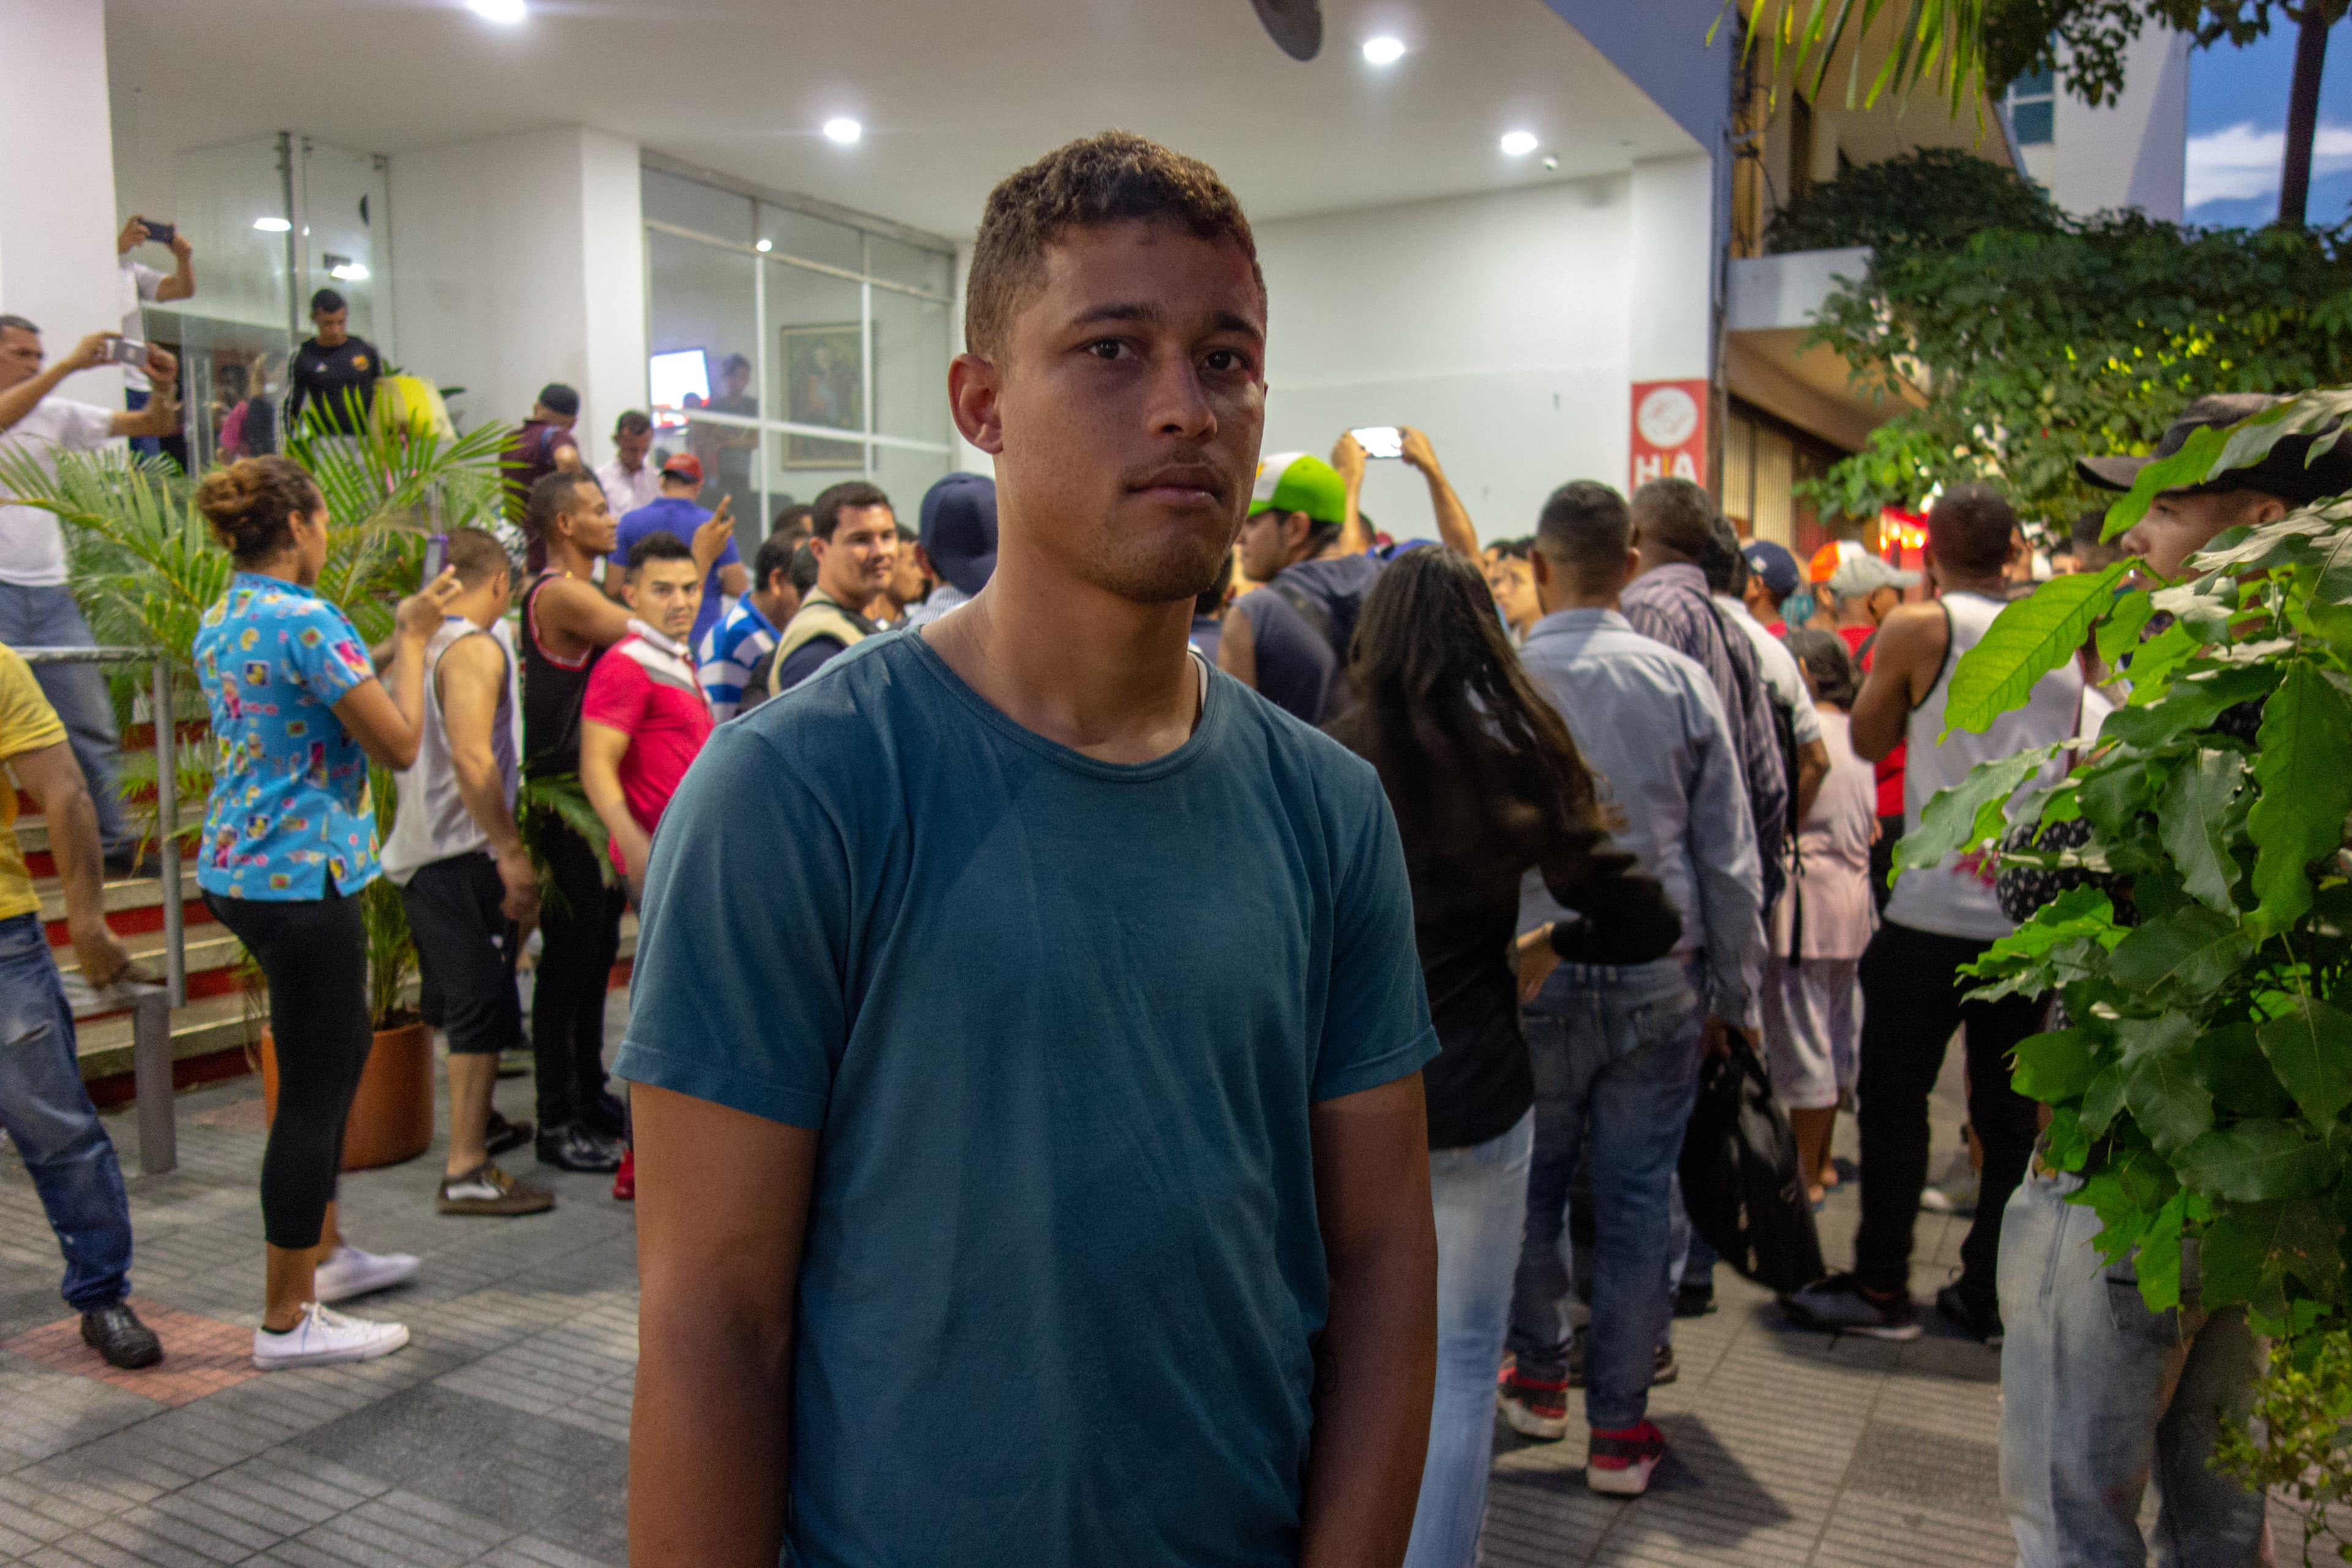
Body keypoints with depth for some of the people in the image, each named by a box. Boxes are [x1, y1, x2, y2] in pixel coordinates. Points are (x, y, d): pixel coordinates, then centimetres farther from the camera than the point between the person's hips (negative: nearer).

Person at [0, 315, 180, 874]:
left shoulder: (55, 414, 12)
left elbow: (151, 426, 11)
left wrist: (164, 387, -8)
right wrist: (69, 364, -25)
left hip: (51, 593, 5)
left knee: (92, 725, 7)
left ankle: (114, 844, 16)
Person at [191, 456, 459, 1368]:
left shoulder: (220, 623, 11)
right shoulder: (306, 619, -18)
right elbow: (400, 744, -17)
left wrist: (397, 639, 19)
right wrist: (413, 641, -4)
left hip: (237, 868, 10)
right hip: (301, 875, -10)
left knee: (340, 1049, 23)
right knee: (313, 1088, 0)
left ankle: (324, 1252, 36)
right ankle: (288, 1320, 10)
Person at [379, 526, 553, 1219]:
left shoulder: (425, 642, 14)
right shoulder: (475, 649, -13)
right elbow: (471, 756, -23)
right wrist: (512, 850, -21)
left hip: (418, 851, 9)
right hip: (460, 852, -9)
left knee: (459, 1003, 20)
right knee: (483, 1007, -6)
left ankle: (476, 1123, 35)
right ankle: (467, 1171, -5)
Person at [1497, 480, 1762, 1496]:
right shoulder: (1682, 681, -3)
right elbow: (1730, 859, 2)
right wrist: (1732, 993, 12)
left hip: (1532, 977, -1)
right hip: (1660, 981, 1)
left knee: (1533, 1185, 16)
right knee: (1637, 1195, 9)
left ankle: (1540, 1381, 32)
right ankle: (1620, 1426, 18)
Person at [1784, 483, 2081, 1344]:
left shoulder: (1919, 628, -8)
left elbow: (1868, 739, 5)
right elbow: (2074, 767, 16)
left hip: (1936, 909, -5)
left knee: (1894, 1101, 5)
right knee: (2008, 1108, 12)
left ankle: (1881, 1289, 11)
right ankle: (1992, 1292, 20)